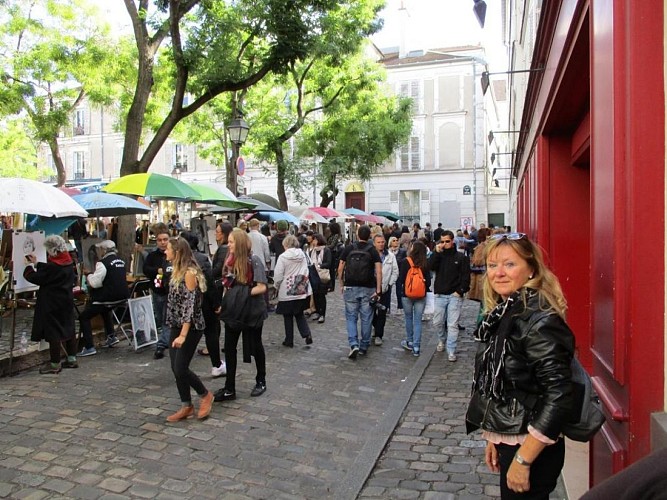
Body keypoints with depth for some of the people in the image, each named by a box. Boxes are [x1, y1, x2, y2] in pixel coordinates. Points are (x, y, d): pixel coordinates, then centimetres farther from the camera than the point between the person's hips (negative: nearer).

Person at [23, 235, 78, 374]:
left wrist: (29, 266, 3)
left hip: (52, 304, -8)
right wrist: (36, 263, 23)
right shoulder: (68, 263, 4)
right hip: (67, 301, 8)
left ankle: (55, 364, 6)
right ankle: (72, 359, 22)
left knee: (52, 332, 0)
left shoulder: (52, 266, -22)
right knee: (69, 328, 14)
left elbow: (35, 278, -14)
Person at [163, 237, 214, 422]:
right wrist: (176, 330, 18)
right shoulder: (177, 271, 9)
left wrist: (183, 335, -24)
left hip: (190, 327, -9)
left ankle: (205, 395, 17)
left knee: (181, 368, -5)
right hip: (176, 325, 9)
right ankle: (186, 407, 20)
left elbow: (190, 305, -22)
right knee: (176, 368, 8)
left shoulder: (189, 272, -18)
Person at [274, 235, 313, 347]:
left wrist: (277, 286, 8)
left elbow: (278, 276, -10)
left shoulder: (283, 257, -12)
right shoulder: (303, 255, 3)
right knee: (299, 314, 18)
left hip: (287, 292, -4)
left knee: (288, 317, 10)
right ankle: (307, 334, 0)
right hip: (302, 291, 4)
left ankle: (289, 340, 17)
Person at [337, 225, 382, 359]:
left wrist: (342, 284, 11)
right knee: (366, 318, 10)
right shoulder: (372, 250, -2)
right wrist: (378, 290, -10)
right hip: (368, 289, 0)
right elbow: (378, 271, -12)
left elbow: (340, 269, 0)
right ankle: (364, 347, 17)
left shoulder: (349, 248, 0)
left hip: (350, 288, 0)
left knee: (351, 317, 8)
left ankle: (354, 344, -8)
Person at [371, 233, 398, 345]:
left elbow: (395, 272, 5)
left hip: (385, 288, 1)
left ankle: (378, 335, 10)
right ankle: (376, 326, 36)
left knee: (382, 313, 1)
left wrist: (389, 284, -3)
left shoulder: (391, 256, 3)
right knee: (371, 311, 8)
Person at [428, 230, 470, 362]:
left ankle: (451, 351, 4)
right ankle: (442, 340, 37)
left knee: (452, 324, -3)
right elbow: (430, 266, -11)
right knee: (437, 322, 10)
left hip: (455, 295, -3)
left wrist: (460, 291, -9)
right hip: (440, 295, 3)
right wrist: (437, 252, -15)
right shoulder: (438, 256, 8)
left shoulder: (461, 257, 0)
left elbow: (466, 276, -2)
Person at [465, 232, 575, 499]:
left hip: (531, 447, -8)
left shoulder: (538, 321, -21)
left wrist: (522, 460, -21)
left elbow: (559, 397, -24)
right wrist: (494, 438, 14)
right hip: (508, 440, 8)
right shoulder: (503, 314, 4)